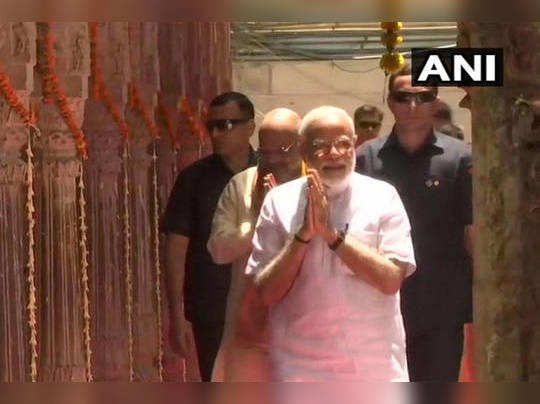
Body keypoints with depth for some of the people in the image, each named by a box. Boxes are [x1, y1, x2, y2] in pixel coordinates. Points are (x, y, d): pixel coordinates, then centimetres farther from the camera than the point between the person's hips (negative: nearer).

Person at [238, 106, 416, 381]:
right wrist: (303, 235, -13)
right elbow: (264, 293, -2)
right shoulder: (280, 202, 2)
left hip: (374, 369, 0)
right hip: (299, 367, 0)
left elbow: (391, 280, -10)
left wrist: (332, 234, -14)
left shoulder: (382, 196, 1)